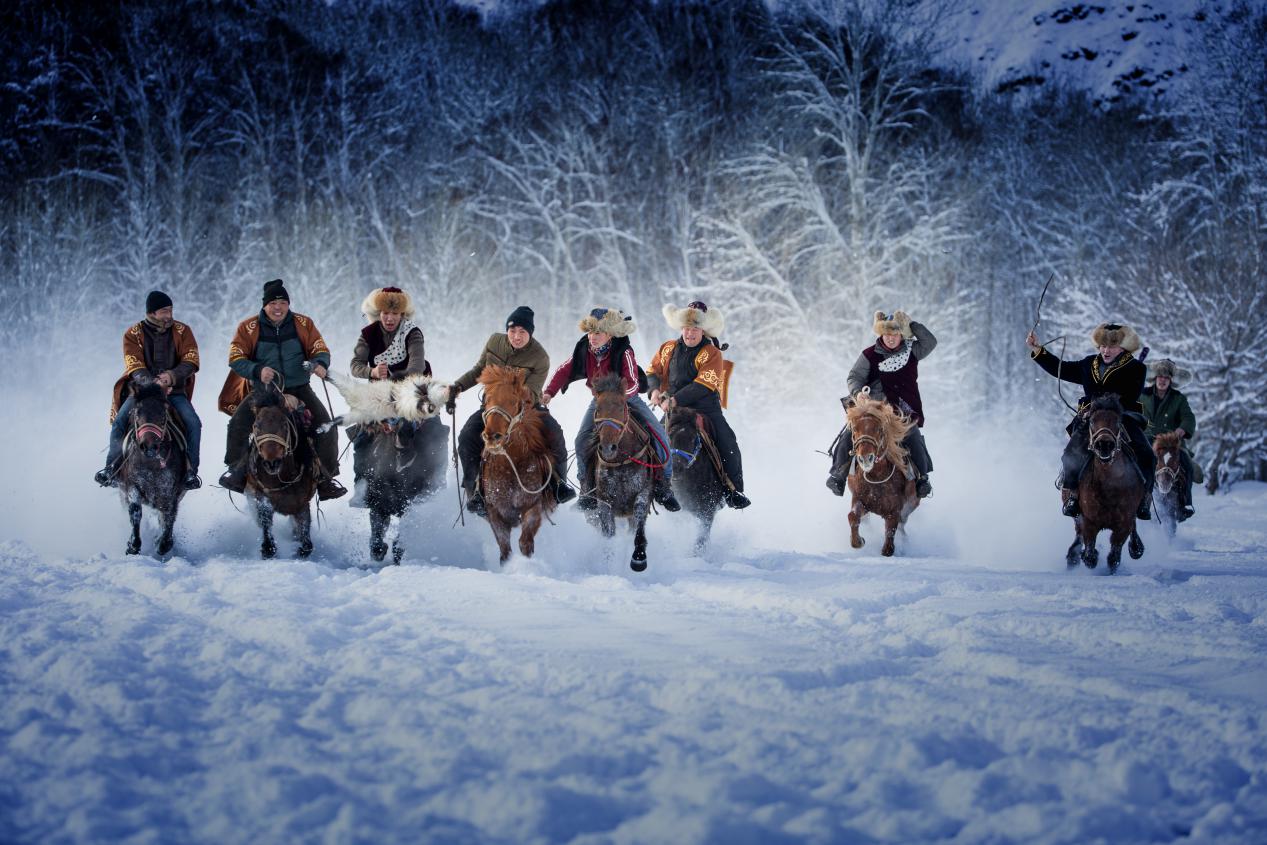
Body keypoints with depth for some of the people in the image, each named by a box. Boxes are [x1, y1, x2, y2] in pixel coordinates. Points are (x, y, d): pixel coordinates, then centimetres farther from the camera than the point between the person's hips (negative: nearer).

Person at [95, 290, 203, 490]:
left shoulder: (182, 331, 2)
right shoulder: (133, 334, -1)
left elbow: (191, 362, -6)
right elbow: (135, 367, -10)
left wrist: (172, 376, -26)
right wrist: (152, 383, -29)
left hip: (174, 390, 0)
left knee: (193, 423, -24)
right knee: (119, 422, -23)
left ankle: (190, 469, -13)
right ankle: (112, 467, -9)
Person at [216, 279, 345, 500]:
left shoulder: (303, 324, 2)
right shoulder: (248, 328, -3)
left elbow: (320, 349, 3)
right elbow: (236, 359, -6)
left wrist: (319, 363, -21)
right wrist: (257, 371, -25)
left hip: (298, 388, 1)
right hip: (262, 390, -1)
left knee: (326, 425, -15)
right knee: (238, 423, -23)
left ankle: (326, 476, 0)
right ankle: (236, 469, -1)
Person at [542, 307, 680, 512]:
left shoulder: (624, 352, -26)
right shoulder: (584, 350, -13)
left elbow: (632, 384, -31)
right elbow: (565, 370, -1)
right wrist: (550, 392, -13)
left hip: (627, 399, -3)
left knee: (658, 436, -18)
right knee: (583, 439, -18)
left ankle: (662, 483, 0)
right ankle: (588, 489, -3)